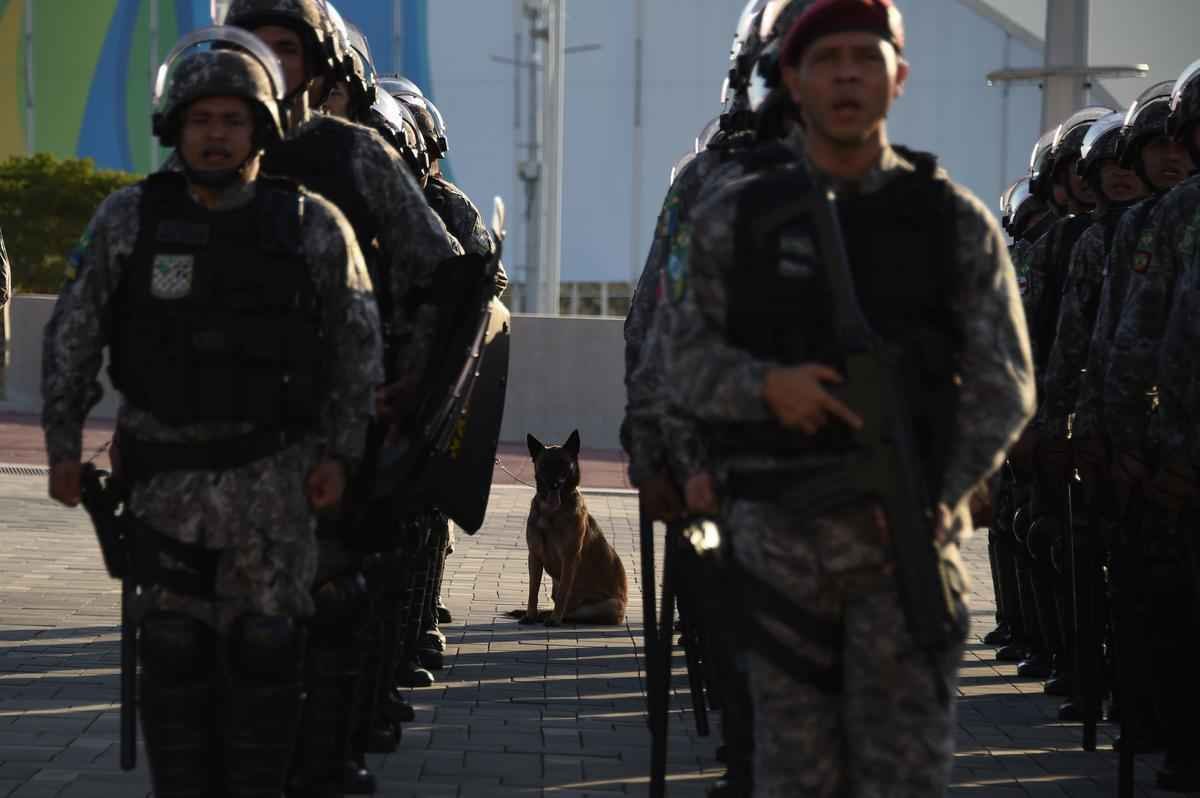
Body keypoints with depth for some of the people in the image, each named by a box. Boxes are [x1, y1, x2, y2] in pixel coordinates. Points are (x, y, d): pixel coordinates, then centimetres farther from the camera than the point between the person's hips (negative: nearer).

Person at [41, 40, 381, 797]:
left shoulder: (314, 226, -4)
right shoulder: (128, 219, -3)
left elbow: (358, 344, 3)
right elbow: (73, 335, 4)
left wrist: (340, 453, -1)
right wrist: (63, 444, 2)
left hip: (272, 471, -1)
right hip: (165, 471, 1)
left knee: (263, 644, -2)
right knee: (175, 648, 4)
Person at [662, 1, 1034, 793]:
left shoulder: (956, 222, 1)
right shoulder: (735, 221, 3)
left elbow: (1001, 387, -1)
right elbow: (690, 368, 4)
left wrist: (934, 503, -17)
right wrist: (769, 386, -19)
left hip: (904, 535, -1)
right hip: (783, 532, 1)